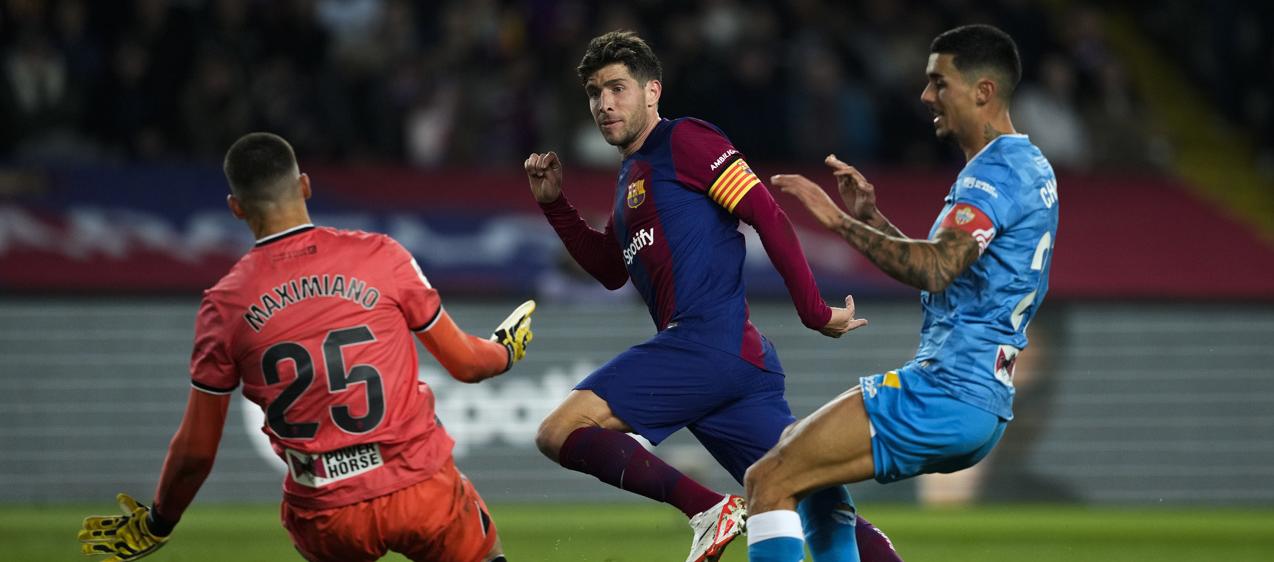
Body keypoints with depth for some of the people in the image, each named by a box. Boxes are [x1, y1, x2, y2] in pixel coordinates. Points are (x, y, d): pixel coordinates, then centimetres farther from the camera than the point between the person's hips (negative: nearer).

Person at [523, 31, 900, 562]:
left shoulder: (683, 140, -2)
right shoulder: (630, 175, 26)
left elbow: (769, 216, -9)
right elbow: (609, 269, 36)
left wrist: (815, 313, -10)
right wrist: (554, 204, 25)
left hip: (708, 336, -9)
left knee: (560, 432, -15)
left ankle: (709, 509, -21)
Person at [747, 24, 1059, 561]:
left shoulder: (997, 171, -14)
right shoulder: (1031, 168, 19)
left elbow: (934, 270, -29)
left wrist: (842, 222, -23)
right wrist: (872, 219, 14)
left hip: (946, 395, -11)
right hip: (984, 404, 11)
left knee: (769, 480, -14)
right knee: (792, 451, 29)